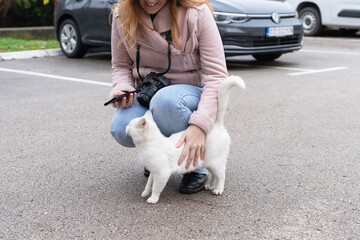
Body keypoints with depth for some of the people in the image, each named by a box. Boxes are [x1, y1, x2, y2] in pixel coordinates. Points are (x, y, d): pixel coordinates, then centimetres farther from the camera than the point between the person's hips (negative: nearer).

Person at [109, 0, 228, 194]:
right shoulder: (122, 16, -7)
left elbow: (217, 75, -23)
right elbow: (121, 66, 7)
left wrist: (199, 125, -37)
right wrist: (121, 88, -18)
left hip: (192, 92, -3)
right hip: (147, 94, 4)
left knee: (166, 100, -39)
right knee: (121, 129, -28)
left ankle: (196, 165, -11)